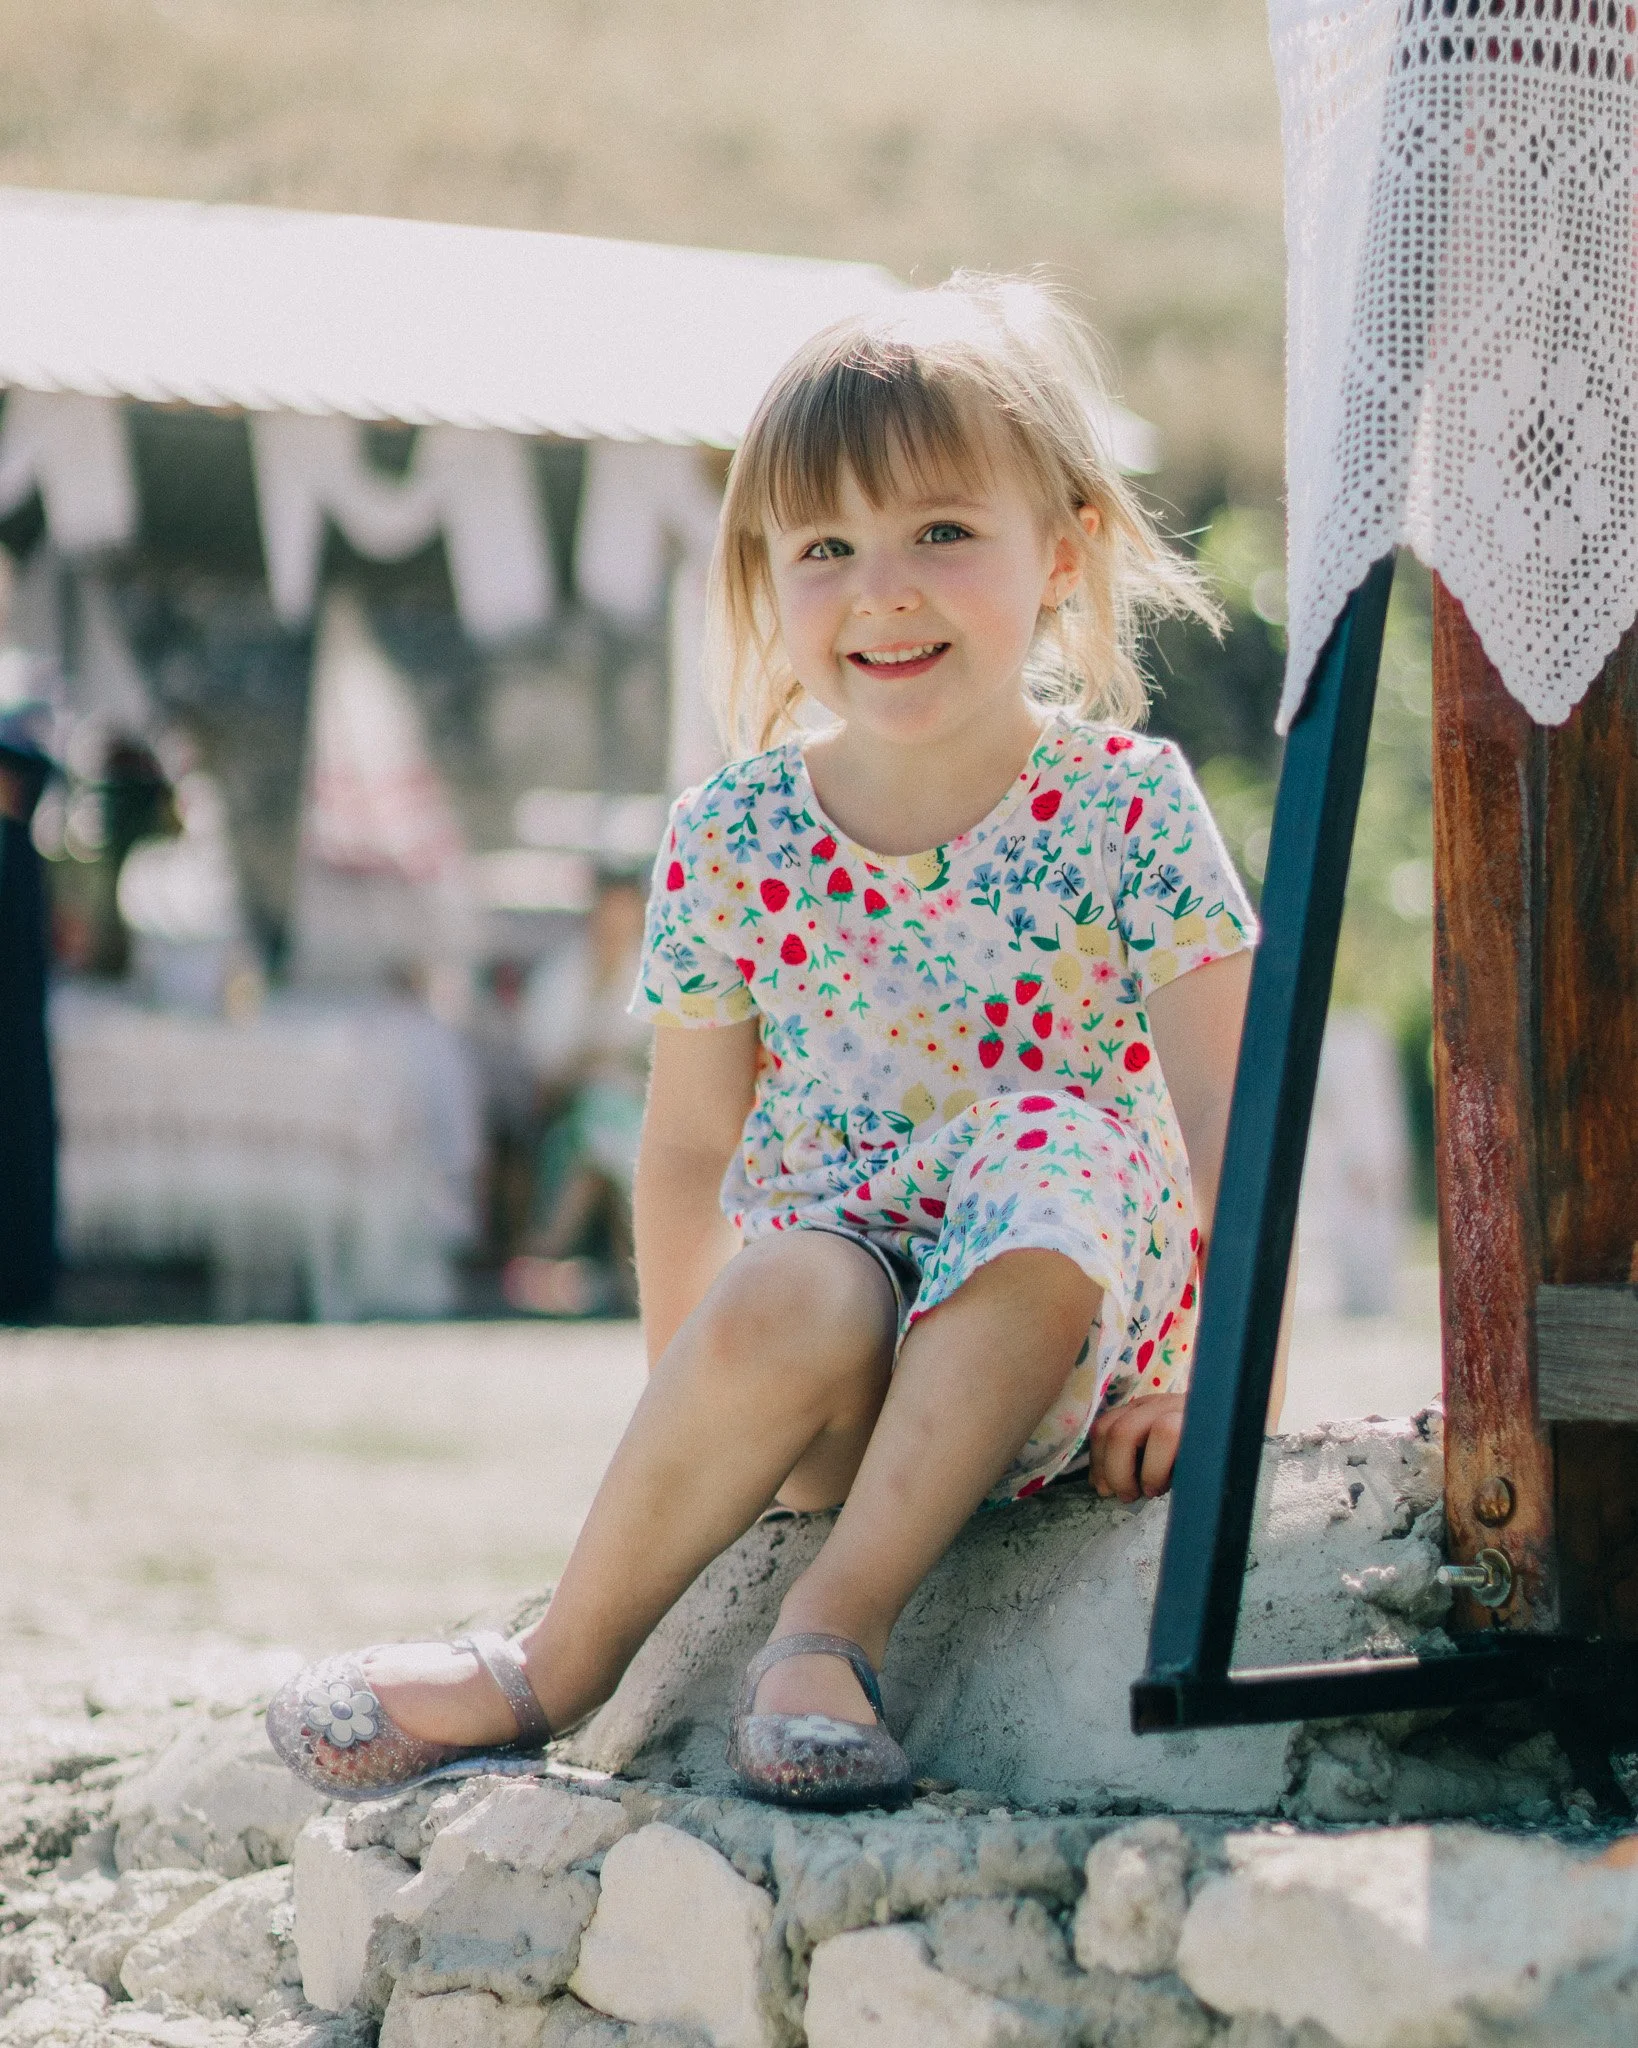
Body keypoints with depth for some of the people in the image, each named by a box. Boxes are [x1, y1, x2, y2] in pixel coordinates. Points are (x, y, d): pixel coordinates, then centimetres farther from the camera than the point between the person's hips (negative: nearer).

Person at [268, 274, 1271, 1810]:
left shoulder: (1122, 805, -4)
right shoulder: (732, 842, 1)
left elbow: (1231, 1106, -6)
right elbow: (689, 1152, 7)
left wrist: (1212, 1367, -15)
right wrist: (690, 1429, 1)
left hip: (1070, 1345, -1)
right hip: (837, 1390, 1)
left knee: (1057, 1140, -32)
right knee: (793, 1296, -34)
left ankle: (833, 1616, -29)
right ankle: (568, 1663, -15)